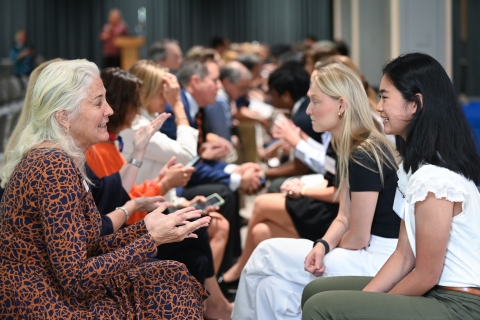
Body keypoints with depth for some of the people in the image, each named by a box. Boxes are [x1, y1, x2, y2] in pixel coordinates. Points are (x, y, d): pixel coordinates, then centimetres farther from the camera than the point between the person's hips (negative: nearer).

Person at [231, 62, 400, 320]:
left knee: (267, 255, -3)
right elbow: (344, 219, 11)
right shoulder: (347, 150, 10)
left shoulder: (364, 156, -20)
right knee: (274, 287, -2)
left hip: (379, 258, -8)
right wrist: (322, 246, -10)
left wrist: (327, 249, 3)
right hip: (365, 252, 8)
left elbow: (359, 238, -16)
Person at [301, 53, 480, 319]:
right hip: (438, 293, 10)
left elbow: (426, 276, -16)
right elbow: (404, 257, 9)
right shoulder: (413, 166, 10)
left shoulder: (434, 177, -21)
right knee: (316, 291, 11)